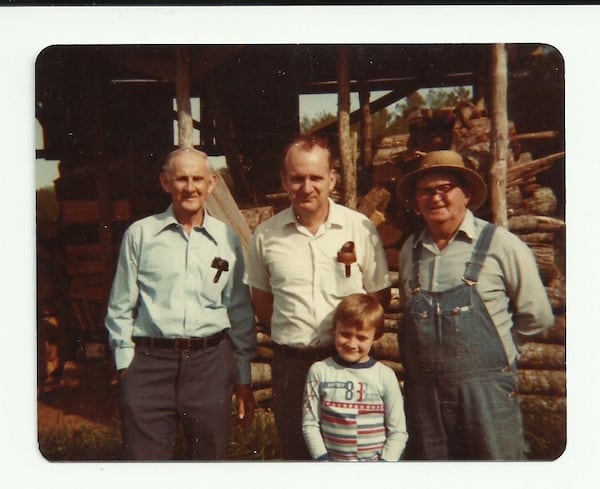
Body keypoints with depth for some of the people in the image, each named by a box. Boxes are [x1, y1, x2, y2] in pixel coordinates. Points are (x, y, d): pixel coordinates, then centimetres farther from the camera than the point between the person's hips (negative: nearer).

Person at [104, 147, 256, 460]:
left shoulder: (227, 239, 7)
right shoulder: (140, 234, 4)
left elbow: (241, 313, 10)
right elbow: (120, 308, 7)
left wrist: (243, 380, 9)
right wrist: (125, 364, 2)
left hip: (211, 362, 2)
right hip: (150, 363, -1)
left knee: (210, 456, 11)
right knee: (145, 458, 2)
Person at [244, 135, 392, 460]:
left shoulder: (361, 229, -5)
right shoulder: (265, 235, -1)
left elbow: (381, 296, 2)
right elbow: (261, 301, 10)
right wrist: (290, 336, 2)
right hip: (290, 364, 2)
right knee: (295, 452, 15)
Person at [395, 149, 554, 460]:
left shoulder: (500, 244, -5)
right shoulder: (410, 251, 8)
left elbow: (536, 317, 1)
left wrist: (486, 340, 7)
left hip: (485, 393, -4)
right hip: (422, 396, 4)